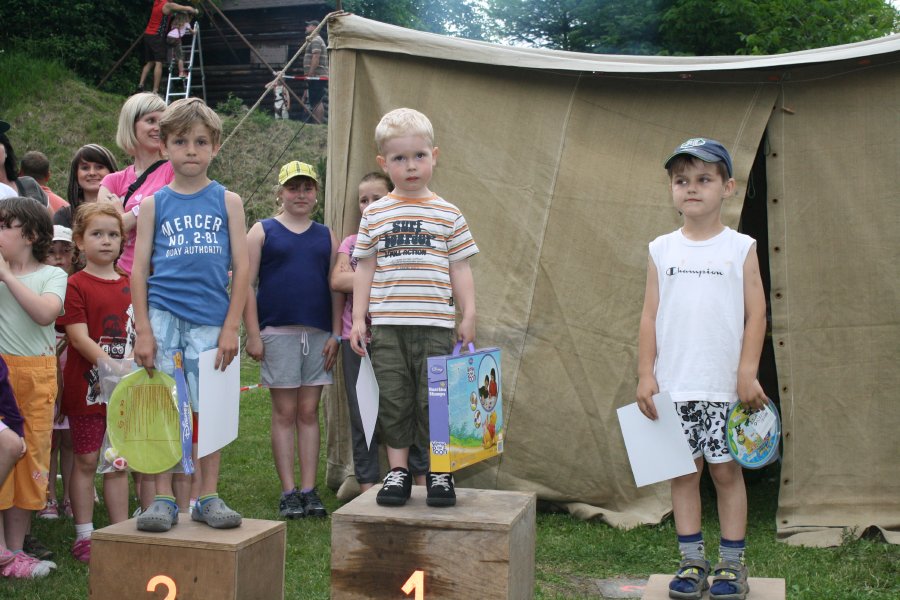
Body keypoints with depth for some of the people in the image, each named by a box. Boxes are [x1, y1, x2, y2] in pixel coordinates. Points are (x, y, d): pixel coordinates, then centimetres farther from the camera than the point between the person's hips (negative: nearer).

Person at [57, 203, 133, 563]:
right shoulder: (76, 285, -7)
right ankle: (84, 535, 16)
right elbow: (78, 337, -15)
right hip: (87, 387, -4)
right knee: (86, 460, 5)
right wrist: (110, 365, -25)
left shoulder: (130, 285, 9)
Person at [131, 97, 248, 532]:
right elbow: (138, 269, 4)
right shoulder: (154, 204, 7)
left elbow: (241, 267, 3)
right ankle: (163, 499, 8)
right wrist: (142, 329, -4)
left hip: (209, 319, 0)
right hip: (163, 315, 0)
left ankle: (208, 498, 14)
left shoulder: (227, 201, 6)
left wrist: (231, 327, -3)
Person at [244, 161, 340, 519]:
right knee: (284, 413, 1)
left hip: (319, 334, 3)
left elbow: (337, 287, 12)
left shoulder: (326, 236, 13)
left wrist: (336, 334, 3)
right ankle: (288, 493, 6)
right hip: (277, 332, -3)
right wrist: (253, 334, -7)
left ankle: (309, 490, 10)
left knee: (309, 412, 5)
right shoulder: (262, 232, 5)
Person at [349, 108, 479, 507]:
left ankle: (439, 472, 14)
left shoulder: (447, 214, 6)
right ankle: (398, 471, 16)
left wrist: (468, 316, 2)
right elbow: (364, 269, 11)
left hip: (434, 325, -1)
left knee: (434, 401, 1)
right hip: (387, 325, 1)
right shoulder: (375, 215, 9)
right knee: (393, 400, 6)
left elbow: (460, 269, 7)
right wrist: (358, 319, 5)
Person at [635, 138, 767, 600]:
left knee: (726, 471, 4)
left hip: (724, 387, -2)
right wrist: (646, 373, 0)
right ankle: (692, 562, 17)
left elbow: (756, 313, 0)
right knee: (683, 472, 7)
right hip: (674, 387, 2)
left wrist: (747, 372, -8)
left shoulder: (740, 248, 2)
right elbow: (650, 315, 6)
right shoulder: (661, 250, 6)